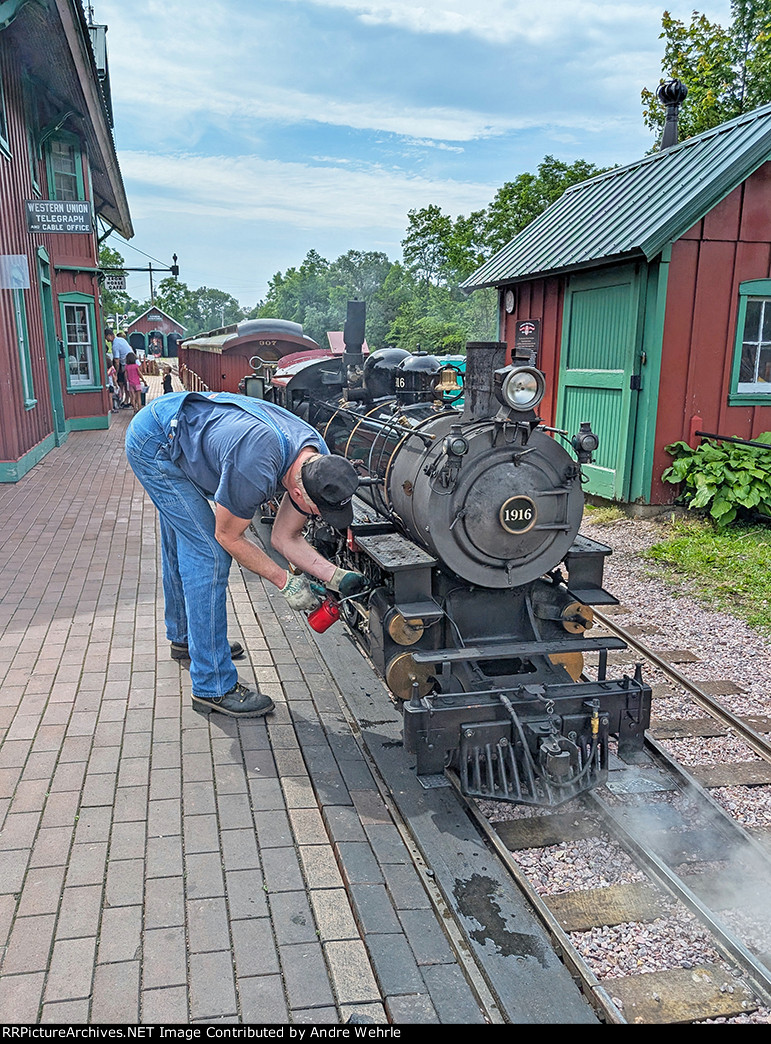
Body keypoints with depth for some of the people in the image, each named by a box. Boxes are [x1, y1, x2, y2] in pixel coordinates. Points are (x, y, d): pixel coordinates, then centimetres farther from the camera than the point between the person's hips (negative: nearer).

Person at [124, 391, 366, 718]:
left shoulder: (318, 463, -14)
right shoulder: (255, 471, -39)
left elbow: (285, 538, -5)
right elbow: (228, 537, -21)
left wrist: (335, 577, -18)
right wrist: (285, 581, -18)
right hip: (153, 443, -9)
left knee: (182, 549, 24)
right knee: (209, 554, -12)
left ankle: (183, 637, 47)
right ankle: (213, 688, -4)